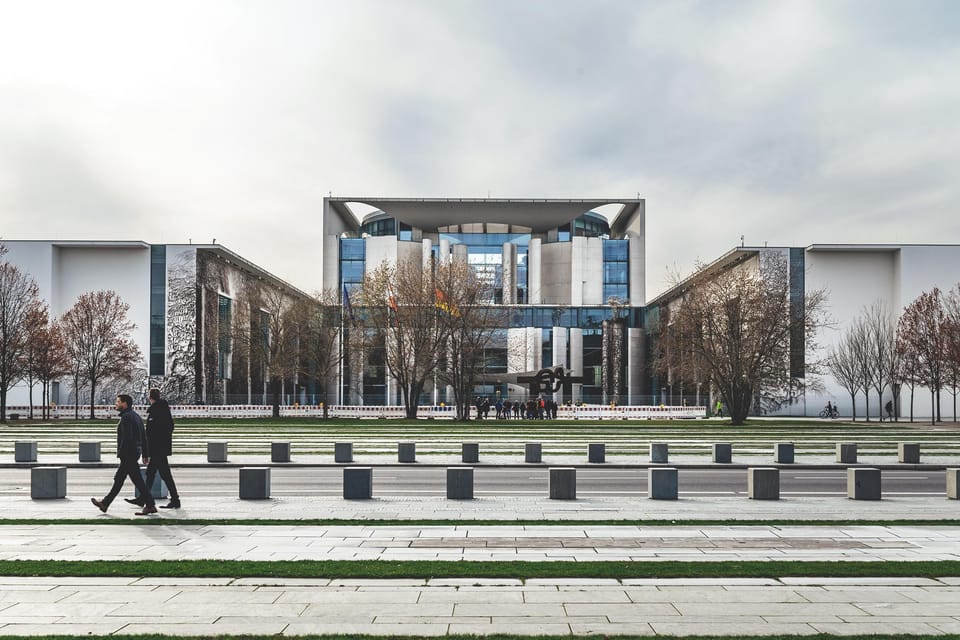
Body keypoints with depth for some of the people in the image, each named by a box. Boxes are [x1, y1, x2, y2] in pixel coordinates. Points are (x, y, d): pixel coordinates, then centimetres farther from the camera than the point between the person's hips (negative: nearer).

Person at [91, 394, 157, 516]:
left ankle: (150, 505, -6)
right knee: (118, 479, 17)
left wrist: (120, 454, -20)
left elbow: (126, 438, -23)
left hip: (128, 454, -10)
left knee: (137, 480, -7)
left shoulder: (126, 417, -15)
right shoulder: (136, 416, 15)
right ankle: (105, 504, 26)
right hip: (136, 452, 10)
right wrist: (146, 454, 17)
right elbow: (144, 437, 16)